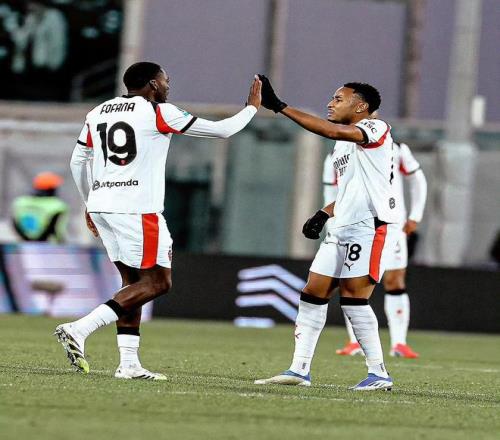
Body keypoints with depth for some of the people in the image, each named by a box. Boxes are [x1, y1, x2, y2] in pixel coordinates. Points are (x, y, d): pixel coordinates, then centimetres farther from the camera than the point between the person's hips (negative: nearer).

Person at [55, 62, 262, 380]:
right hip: (137, 208, -8)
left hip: (101, 205, 8)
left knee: (133, 281, 14)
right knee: (157, 282, -3)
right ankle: (79, 330, -15)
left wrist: (90, 204, 33)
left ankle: (129, 362, 5)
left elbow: (78, 161, 21)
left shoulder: (98, 113, 14)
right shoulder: (159, 114, -4)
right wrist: (252, 107, 18)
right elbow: (222, 130, 1)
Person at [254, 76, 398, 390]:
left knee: (354, 295, -13)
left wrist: (280, 107, -27)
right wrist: (324, 214, 12)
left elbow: (332, 131, -26)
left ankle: (379, 373, -7)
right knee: (314, 293, 5)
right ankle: (300, 370, 7)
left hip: (370, 226, -9)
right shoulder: (344, 144, 21)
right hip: (342, 228, 9)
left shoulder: (377, 129, -9)